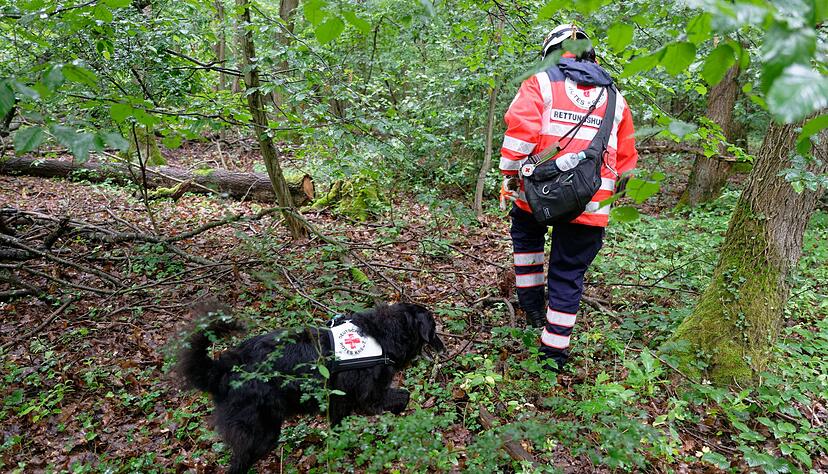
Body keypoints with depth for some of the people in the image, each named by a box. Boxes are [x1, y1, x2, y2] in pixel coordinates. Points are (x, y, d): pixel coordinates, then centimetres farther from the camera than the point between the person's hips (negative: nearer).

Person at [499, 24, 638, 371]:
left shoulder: (540, 83, 6)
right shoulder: (615, 98, 19)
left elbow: (520, 129, -10)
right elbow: (626, 158, 19)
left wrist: (510, 175, -2)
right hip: (591, 206, 2)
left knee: (526, 234, 31)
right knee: (568, 276, 12)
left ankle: (532, 302, 31)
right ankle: (555, 350, 18)